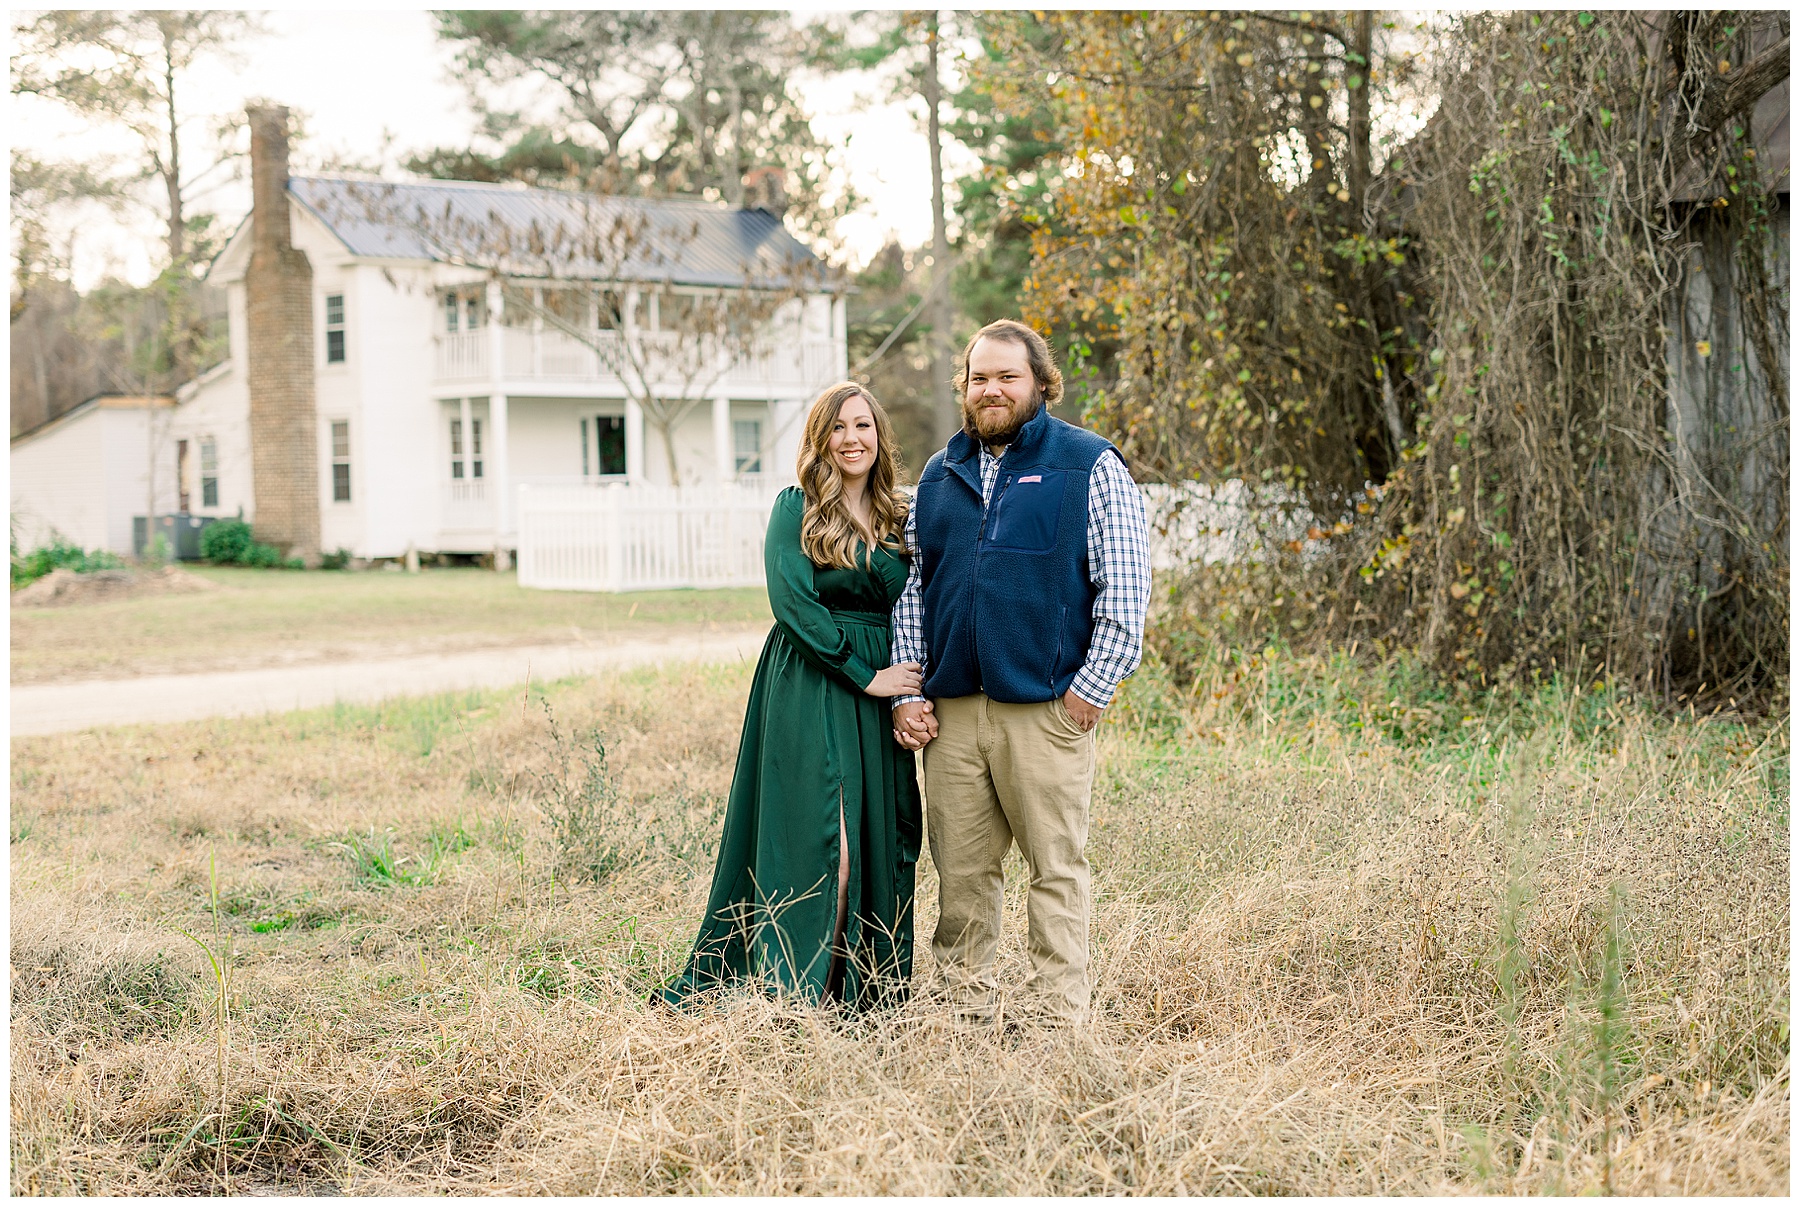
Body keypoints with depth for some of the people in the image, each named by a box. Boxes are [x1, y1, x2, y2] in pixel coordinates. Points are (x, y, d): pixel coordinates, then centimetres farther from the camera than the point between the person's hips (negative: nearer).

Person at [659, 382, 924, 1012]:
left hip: (881, 696, 5)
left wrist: (914, 697, 0)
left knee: (879, 842, 4)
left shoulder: (901, 519, 13)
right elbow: (791, 601, -11)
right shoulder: (796, 507, -1)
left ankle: (869, 995, 13)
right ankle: (797, 998, -3)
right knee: (817, 846, -9)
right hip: (808, 693, -5)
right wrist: (865, 674, -14)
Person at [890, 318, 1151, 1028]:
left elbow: (1126, 590, -3)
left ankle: (1056, 1017, 6)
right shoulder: (938, 476, 16)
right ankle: (963, 1010, 17)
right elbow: (910, 589, 17)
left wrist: (1091, 690, -9)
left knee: (1056, 868, 0)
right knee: (960, 870, 8)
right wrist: (906, 692, 8)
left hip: (1047, 707, -4)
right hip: (950, 710, 4)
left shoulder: (1091, 466, 1)